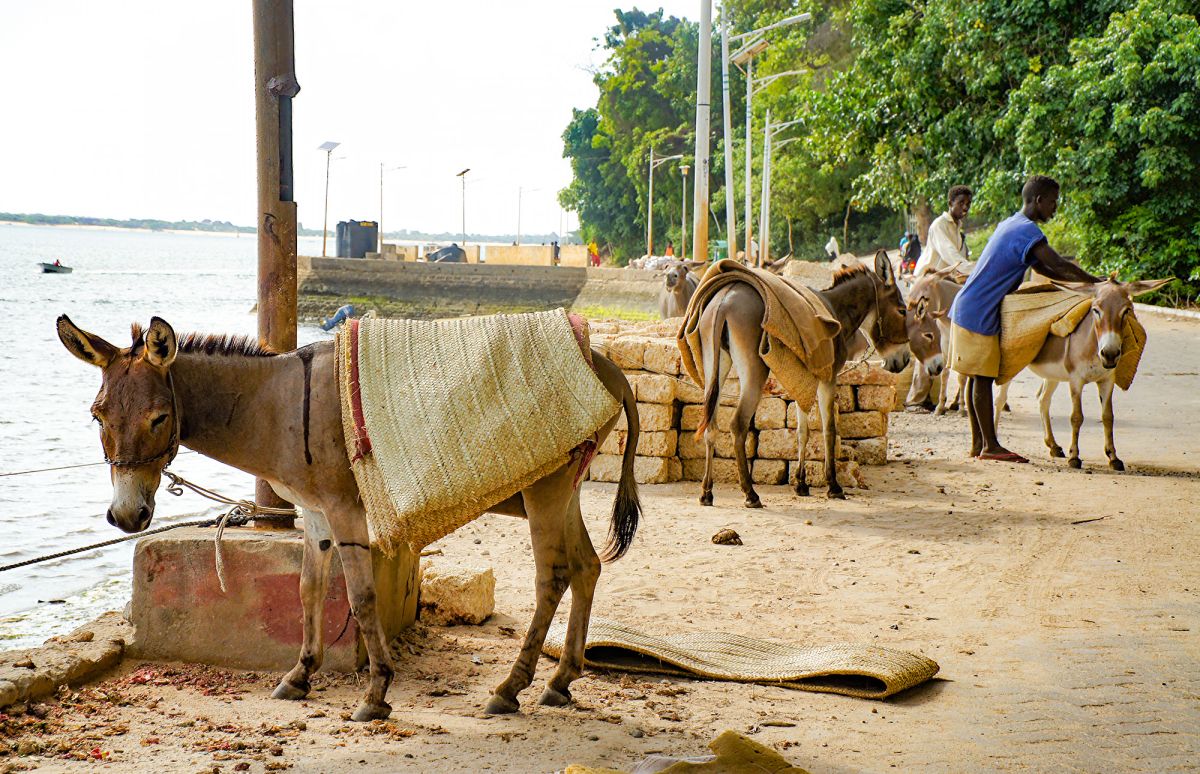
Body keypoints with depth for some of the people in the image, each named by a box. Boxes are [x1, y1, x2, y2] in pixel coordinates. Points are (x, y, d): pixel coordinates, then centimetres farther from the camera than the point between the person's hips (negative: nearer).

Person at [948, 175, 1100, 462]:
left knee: (977, 377, 11)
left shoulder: (1010, 225, 16)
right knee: (983, 377, -5)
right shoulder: (1027, 231, -15)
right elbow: (1059, 266, -23)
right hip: (979, 315, -10)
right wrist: (1096, 282, -15)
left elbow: (1044, 270, 19)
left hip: (967, 310, 10)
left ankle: (978, 443, 14)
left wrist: (1085, 281, 12)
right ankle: (990, 446, -2)